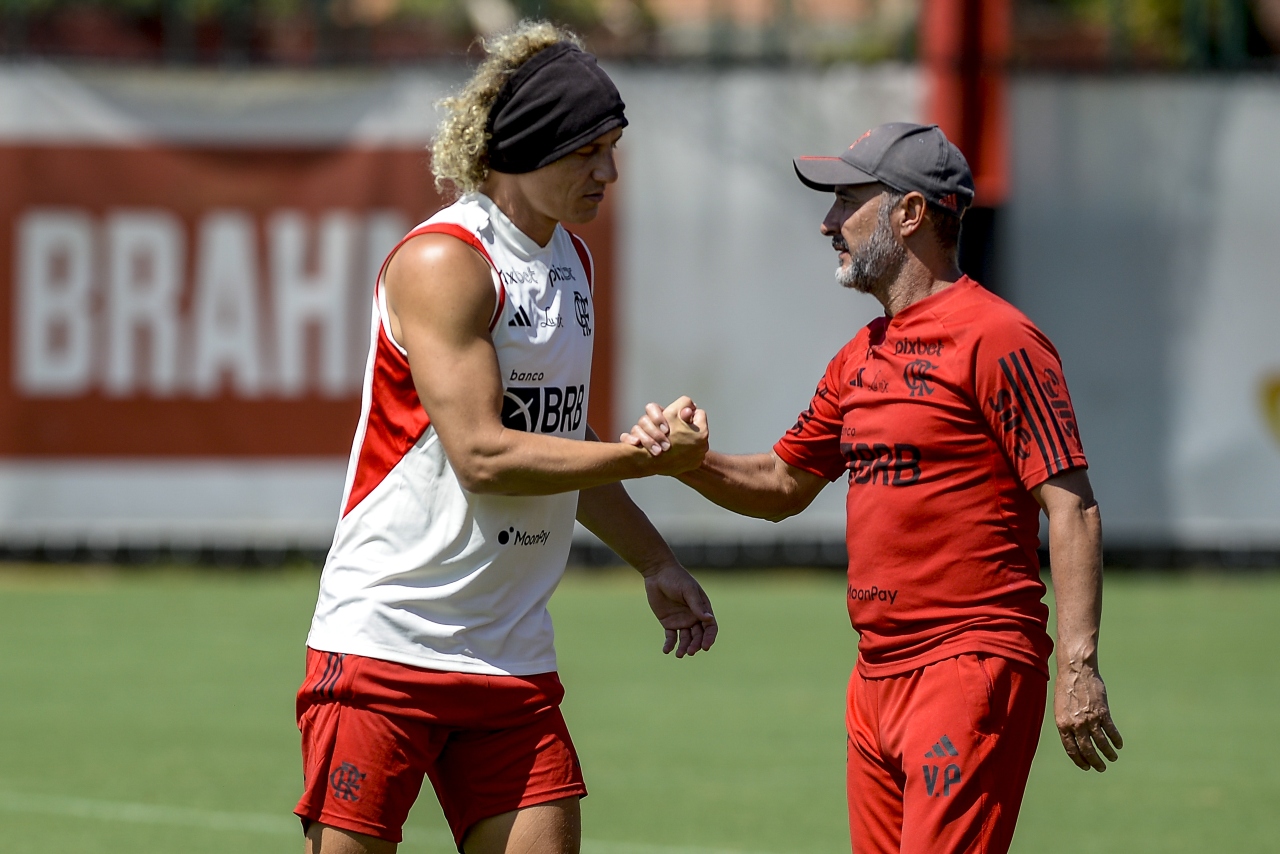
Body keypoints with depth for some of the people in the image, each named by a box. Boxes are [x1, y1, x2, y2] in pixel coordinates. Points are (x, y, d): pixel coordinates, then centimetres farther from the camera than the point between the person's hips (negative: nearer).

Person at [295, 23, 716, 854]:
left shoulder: (571, 262, 14)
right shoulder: (442, 261, -13)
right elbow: (482, 456, -19)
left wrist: (655, 562, 25)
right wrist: (646, 457, -15)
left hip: (511, 653, 7)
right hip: (385, 634, -7)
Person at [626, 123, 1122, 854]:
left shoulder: (996, 339, -9)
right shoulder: (861, 358, 18)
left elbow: (1072, 506, -14)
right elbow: (782, 486, 28)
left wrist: (1080, 666, -21)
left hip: (973, 665, -9)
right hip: (878, 677, 9)